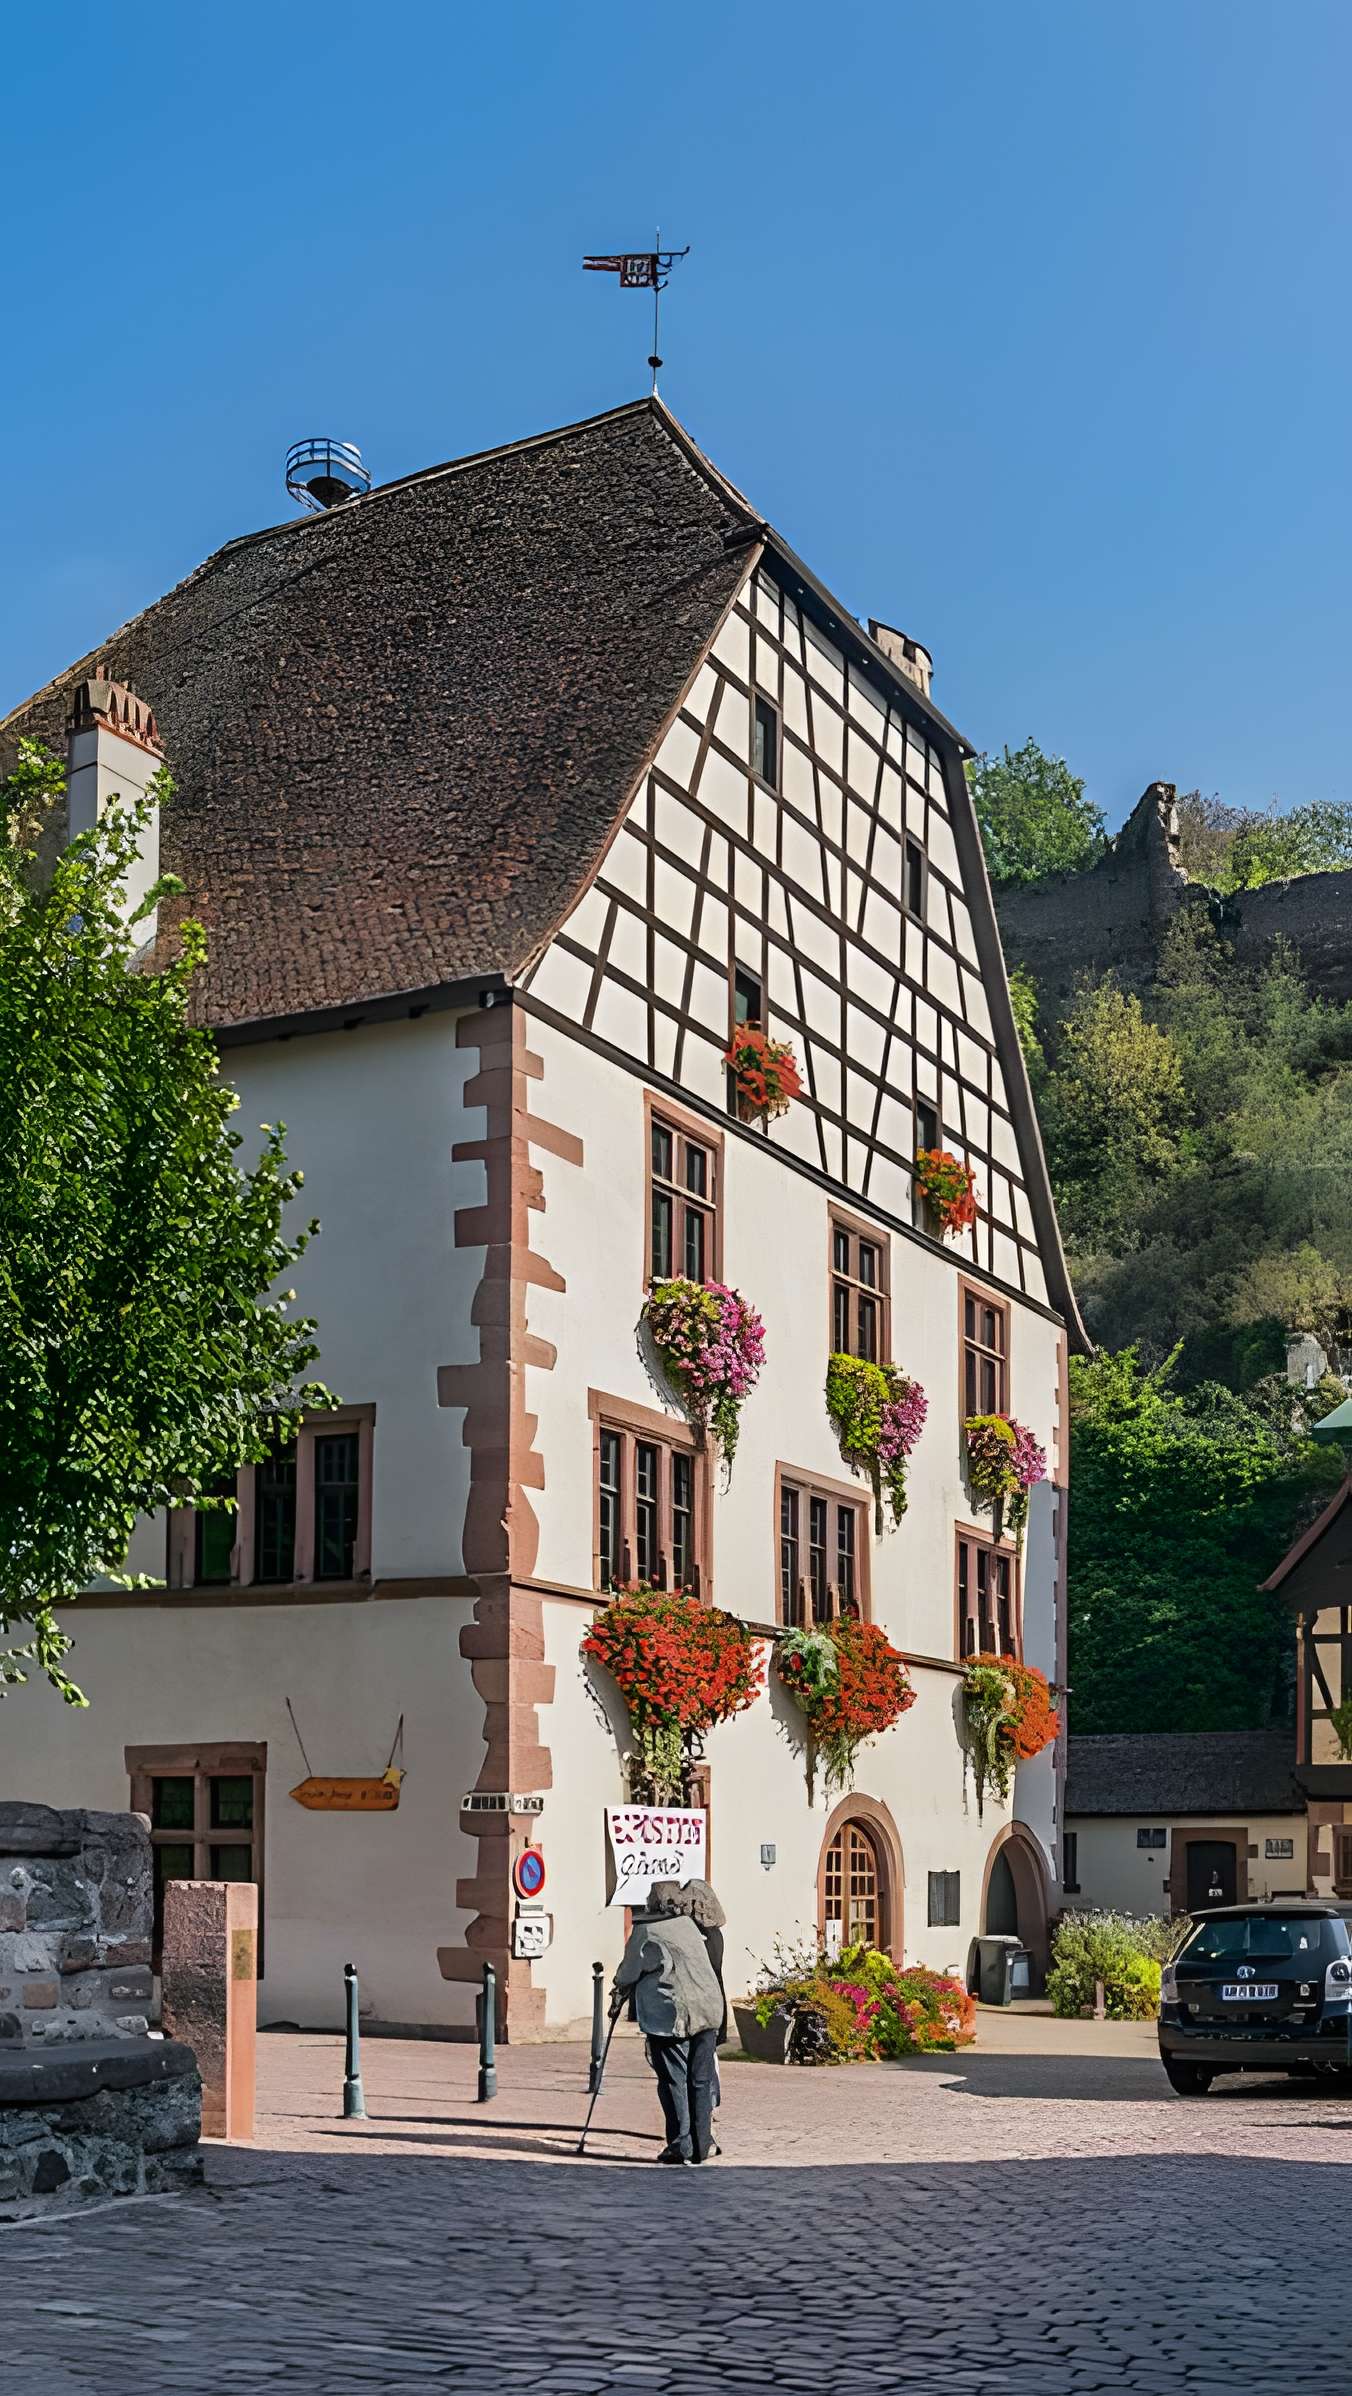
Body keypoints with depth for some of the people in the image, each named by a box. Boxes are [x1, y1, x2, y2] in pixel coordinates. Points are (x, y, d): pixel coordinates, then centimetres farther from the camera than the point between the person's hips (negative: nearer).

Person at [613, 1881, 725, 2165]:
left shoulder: (646, 1932, -5)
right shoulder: (689, 1924, 12)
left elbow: (629, 1972, 3)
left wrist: (621, 1988, 27)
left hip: (671, 2015, -5)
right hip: (708, 2011, 5)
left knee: (673, 2081, 2)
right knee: (701, 2080, 10)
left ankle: (681, 2145, 0)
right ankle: (701, 2146, 12)